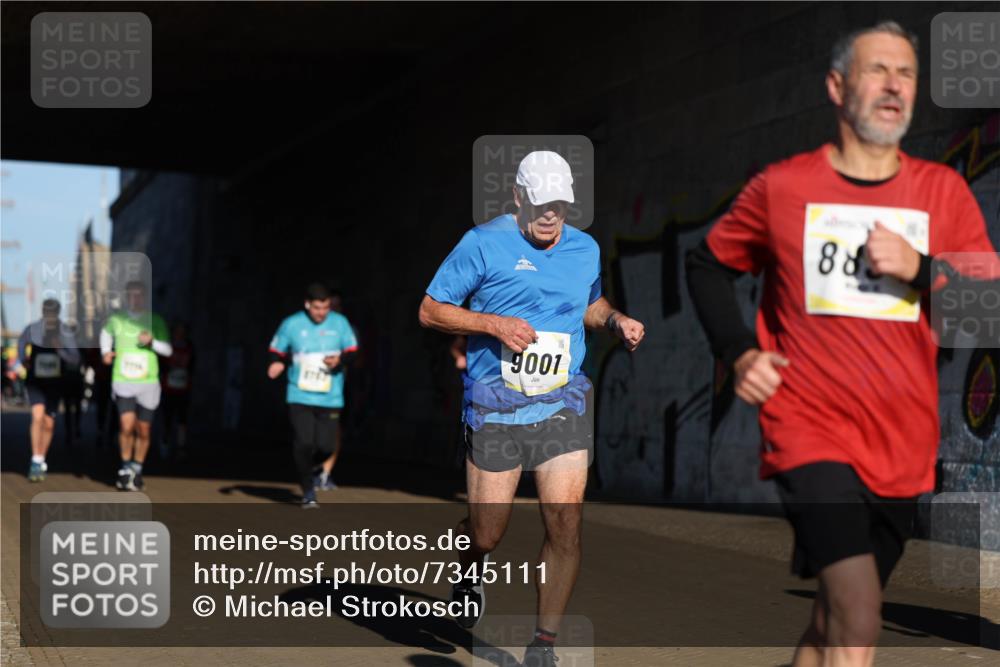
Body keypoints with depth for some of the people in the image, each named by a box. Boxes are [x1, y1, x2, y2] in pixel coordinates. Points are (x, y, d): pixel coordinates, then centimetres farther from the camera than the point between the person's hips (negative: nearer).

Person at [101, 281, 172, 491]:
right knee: (126, 426, -16)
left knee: (143, 432, 5)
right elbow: (106, 332, 24)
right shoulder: (116, 319, 2)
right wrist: (105, 352, 8)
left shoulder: (155, 321, 0)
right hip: (122, 381, -1)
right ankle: (125, 468, 2)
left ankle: (137, 471, 24)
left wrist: (152, 342, -19)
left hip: (148, 383, 1)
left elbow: (168, 350, 0)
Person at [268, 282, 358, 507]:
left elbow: (352, 351, 8)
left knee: (327, 446, -5)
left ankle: (322, 468, 33)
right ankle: (308, 493, 8)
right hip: (300, 396, -1)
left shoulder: (340, 323, 2)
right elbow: (277, 350, 8)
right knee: (304, 444, -11)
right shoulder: (291, 324, -1)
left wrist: (340, 360, -13)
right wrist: (278, 363, -14)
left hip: (330, 398, 1)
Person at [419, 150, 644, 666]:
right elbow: (431, 310, -2)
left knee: (566, 524, -10)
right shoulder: (484, 243, -4)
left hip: (563, 407, 3)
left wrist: (616, 320, 7)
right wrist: (495, 324, -15)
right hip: (495, 408, -3)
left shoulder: (586, 249, 10)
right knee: (487, 534, 2)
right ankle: (470, 573, 41)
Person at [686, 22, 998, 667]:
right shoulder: (782, 186, 0)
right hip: (811, 429, -3)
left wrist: (919, 268, -14)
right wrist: (739, 352, 0)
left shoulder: (943, 191, 5)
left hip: (902, 445, 4)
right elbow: (708, 264, 14)